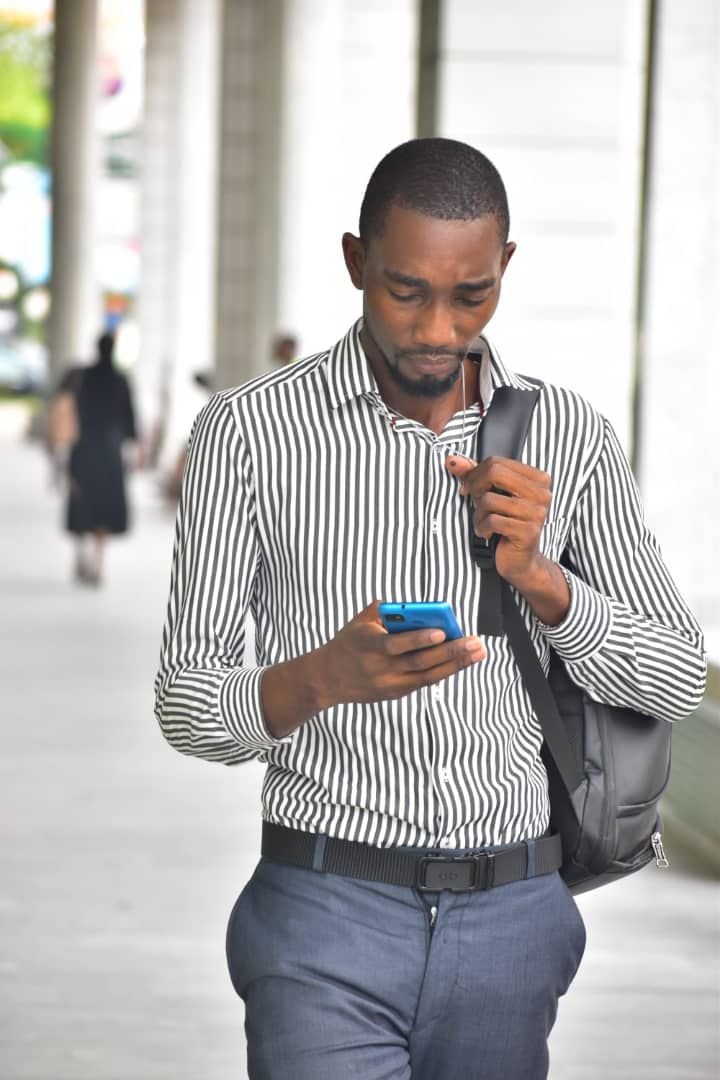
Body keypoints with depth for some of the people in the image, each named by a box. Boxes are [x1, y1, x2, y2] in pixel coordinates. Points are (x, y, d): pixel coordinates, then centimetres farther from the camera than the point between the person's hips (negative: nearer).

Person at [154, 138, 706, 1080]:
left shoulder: (569, 437, 4)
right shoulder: (250, 429, -4)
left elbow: (677, 679, 5)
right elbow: (187, 704, -4)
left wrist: (538, 577, -13)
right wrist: (320, 678, -26)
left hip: (510, 919, 3)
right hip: (329, 913, -3)